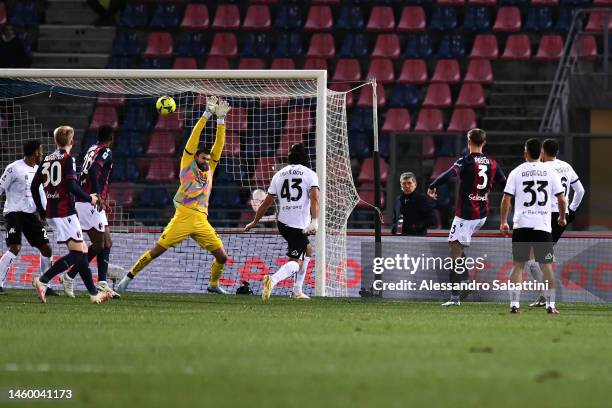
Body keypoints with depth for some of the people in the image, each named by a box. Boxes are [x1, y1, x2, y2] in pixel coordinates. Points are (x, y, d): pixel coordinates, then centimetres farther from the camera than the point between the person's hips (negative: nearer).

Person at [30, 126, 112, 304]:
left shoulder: (46, 160, 13)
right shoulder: (68, 159, -8)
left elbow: (34, 187, 14)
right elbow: (72, 186, -18)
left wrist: (42, 211, 23)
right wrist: (89, 198, -3)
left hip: (51, 213, 8)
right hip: (65, 212, -8)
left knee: (83, 250, 12)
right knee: (77, 253, -9)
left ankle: (93, 293, 12)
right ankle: (42, 281, -21)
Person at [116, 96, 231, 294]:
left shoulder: (209, 170, 19)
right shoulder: (188, 165, 7)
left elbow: (219, 145, 14)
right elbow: (194, 138, 1)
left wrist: (220, 120, 7)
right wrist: (207, 115, -3)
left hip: (202, 220, 5)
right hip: (183, 217, -5)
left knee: (222, 256, -1)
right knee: (157, 250, -8)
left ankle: (214, 284, 23)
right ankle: (129, 276, 1)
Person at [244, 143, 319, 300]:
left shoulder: (279, 175, 12)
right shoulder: (310, 174, 0)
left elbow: (267, 202, 13)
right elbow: (314, 198, -16)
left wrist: (254, 222, 23)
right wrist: (314, 221, -24)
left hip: (283, 222, 6)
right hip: (300, 225, -6)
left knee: (307, 250, 27)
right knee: (297, 262, -6)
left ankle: (298, 291, 24)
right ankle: (273, 280, -35)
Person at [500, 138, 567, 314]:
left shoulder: (517, 172, 1)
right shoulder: (550, 172, 2)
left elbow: (506, 199, -1)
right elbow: (562, 199, 2)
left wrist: (503, 222, 10)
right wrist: (562, 217, 20)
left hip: (521, 226, 0)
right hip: (543, 226, 0)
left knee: (518, 265, 6)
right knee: (546, 266, 6)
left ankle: (514, 304, 0)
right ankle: (550, 305, 5)